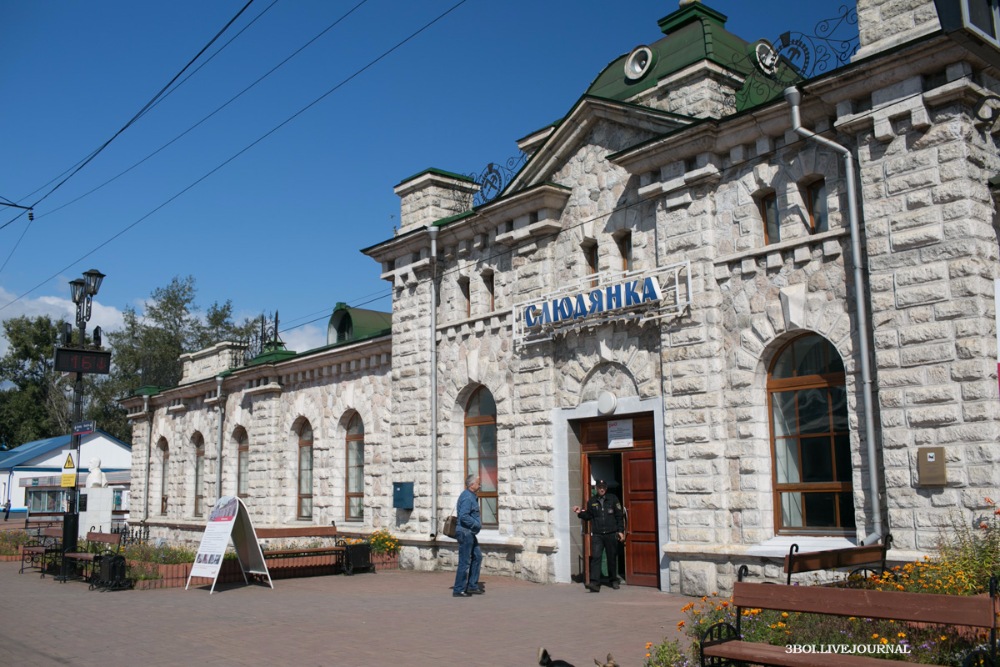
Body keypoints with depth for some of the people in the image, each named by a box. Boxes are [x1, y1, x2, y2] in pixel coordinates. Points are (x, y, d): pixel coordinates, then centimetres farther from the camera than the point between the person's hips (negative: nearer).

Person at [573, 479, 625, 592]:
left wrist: (621, 531, -3)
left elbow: (620, 516, 2)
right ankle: (594, 583, -17)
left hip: (611, 534, -1)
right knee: (595, 557, -11)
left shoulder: (613, 499, 2)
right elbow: (588, 515, 14)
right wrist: (580, 512, -4)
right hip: (597, 535, 1)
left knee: (612, 558, 10)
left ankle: (614, 580, 28)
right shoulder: (592, 501, 9)